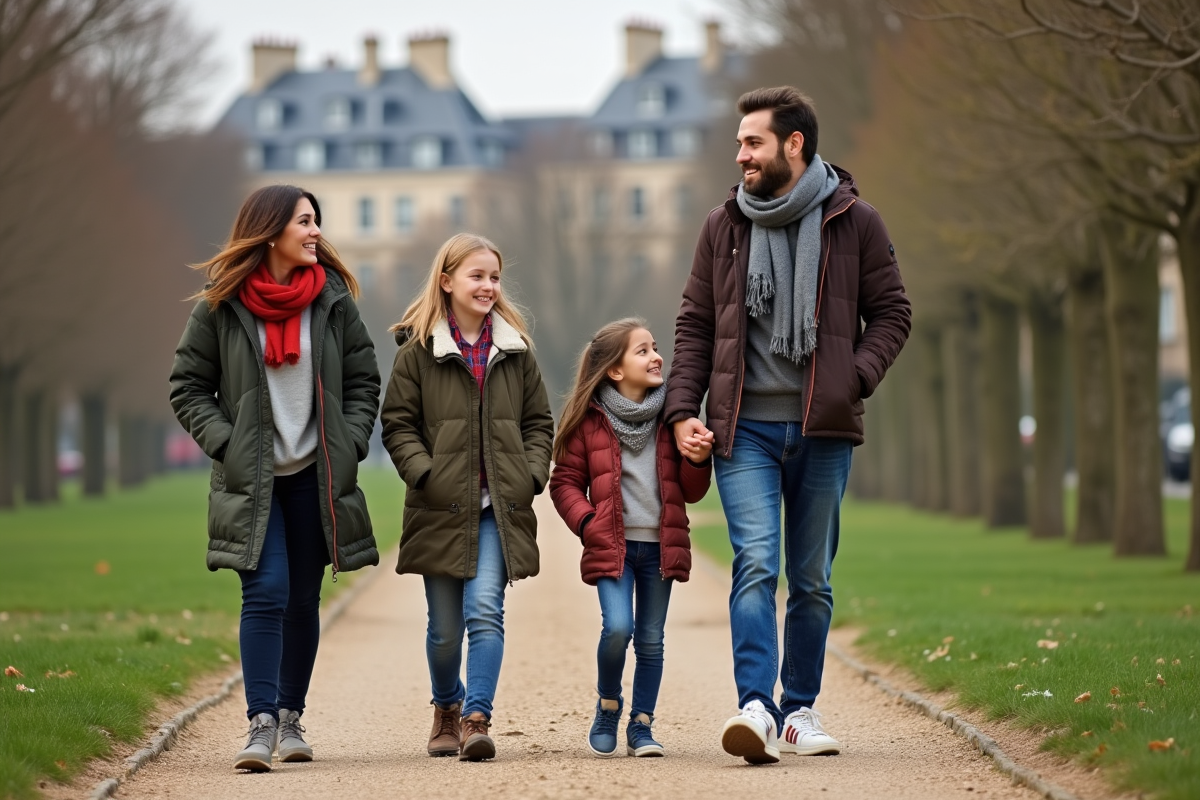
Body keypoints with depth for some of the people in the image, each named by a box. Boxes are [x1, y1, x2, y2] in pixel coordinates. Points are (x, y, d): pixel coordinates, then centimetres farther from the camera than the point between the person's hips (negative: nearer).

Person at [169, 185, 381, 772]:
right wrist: (225, 442, -9)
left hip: (316, 476, 3)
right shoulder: (221, 307, -3)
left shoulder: (333, 299, 3)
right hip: (251, 479, -3)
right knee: (266, 594, -15)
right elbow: (188, 387, 2)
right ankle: (261, 725, -15)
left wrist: (349, 443, -3)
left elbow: (364, 380, 10)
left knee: (302, 599, 9)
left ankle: (291, 717, 21)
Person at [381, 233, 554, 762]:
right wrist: (425, 474, -13)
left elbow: (538, 421, 14)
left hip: (499, 509, 1)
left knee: (485, 609, -15)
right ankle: (447, 708, 32)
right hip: (441, 509, -1)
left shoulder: (515, 350, 9)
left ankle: (476, 719, -18)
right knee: (445, 627, 8)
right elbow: (398, 425, 0)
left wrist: (532, 474, -1)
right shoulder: (417, 351, 1)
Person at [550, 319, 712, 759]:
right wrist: (588, 524, -11)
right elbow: (565, 483, 4)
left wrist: (698, 460, -11)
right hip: (612, 546, -3)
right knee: (618, 628, -17)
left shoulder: (669, 416, 5)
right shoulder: (589, 420, -2)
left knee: (651, 639, 5)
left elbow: (691, 492, 9)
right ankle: (607, 706, 8)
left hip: (660, 545, 3)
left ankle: (641, 725, 16)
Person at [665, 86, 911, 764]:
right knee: (755, 564, -14)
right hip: (745, 427, 0)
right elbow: (696, 324, 12)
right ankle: (757, 708, -21)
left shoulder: (854, 222, 2)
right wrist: (683, 409, 1)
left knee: (813, 578, 9)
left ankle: (801, 709, 21)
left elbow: (892, 313, 6)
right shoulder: (725, 226, 8)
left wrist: (854, 379, -11)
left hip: (823, 428, 0)